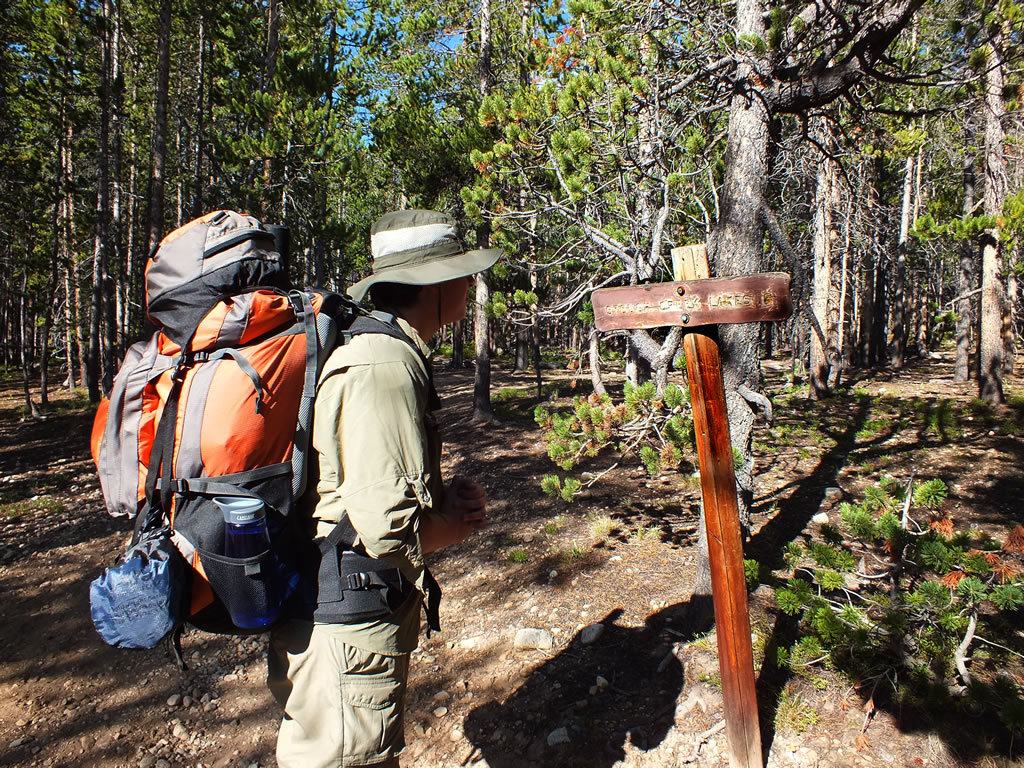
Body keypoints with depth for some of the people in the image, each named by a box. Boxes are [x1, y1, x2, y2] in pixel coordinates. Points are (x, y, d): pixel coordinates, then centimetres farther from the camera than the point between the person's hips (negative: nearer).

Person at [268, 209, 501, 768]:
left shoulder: (371, 344, 11)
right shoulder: (385, 364, -24)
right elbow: (387, 528, -28)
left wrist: (441, 498, 6)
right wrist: (458, 525, -8)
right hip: (350, 631, -10)